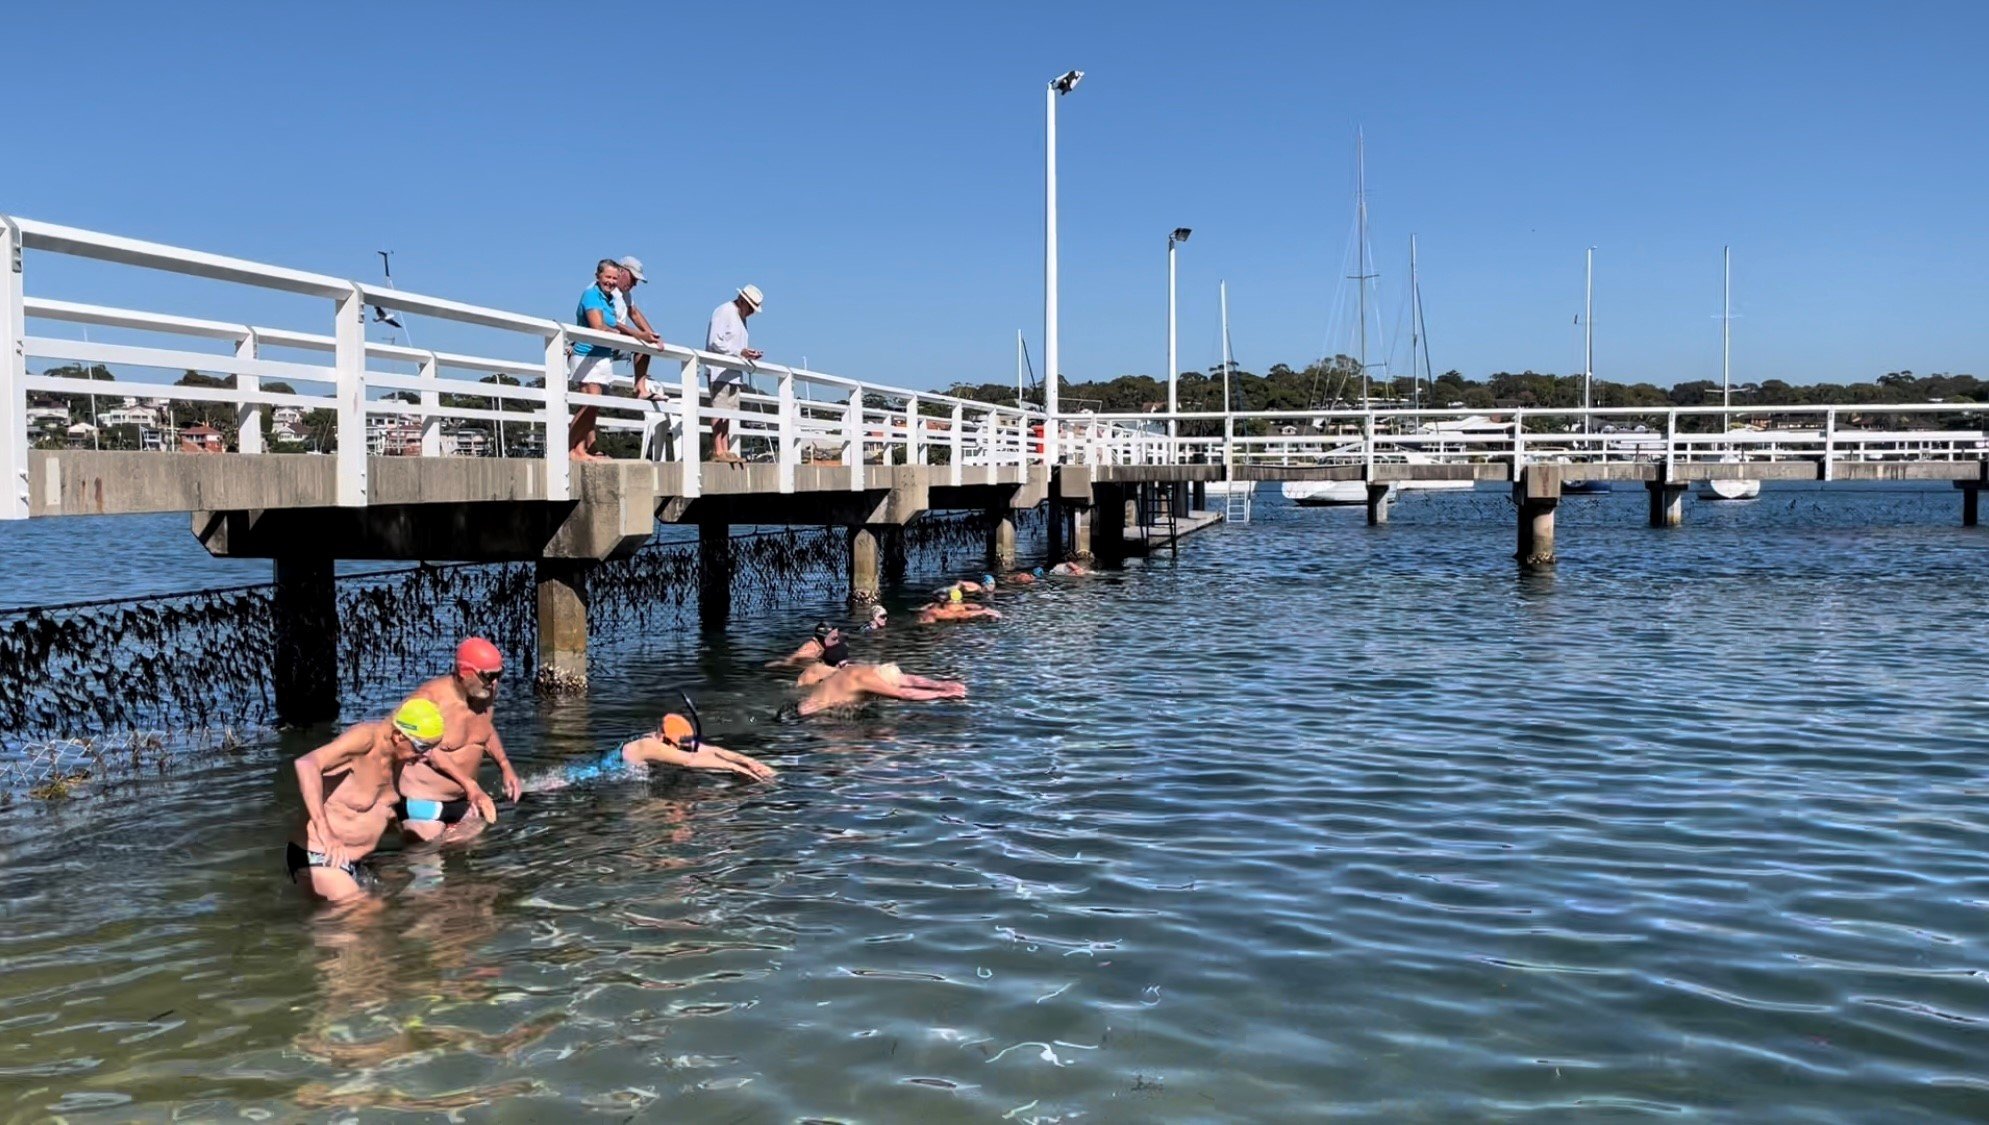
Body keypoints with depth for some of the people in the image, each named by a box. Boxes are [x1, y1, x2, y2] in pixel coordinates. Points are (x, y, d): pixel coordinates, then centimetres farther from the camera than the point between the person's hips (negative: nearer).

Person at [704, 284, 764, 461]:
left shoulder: (740, 317, 22)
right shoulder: (723, 312, -7)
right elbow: (715, 342, -15)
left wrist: (748, 354, 4)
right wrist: (740, 352, -19)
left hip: (733, 372, 9)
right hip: (719, 370, -9)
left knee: (728, 411, 5)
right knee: (719, 410, -12)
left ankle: (726, 450, 5)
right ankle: (717, 451, -15)